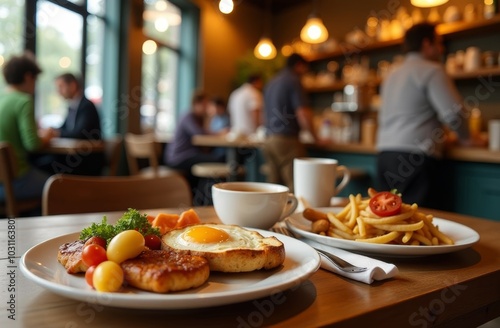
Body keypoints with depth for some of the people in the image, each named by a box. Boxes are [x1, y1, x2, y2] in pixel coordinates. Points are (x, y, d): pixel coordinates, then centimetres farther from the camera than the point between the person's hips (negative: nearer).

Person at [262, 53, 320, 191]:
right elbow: (303, 115, -14)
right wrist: (315, 138, -2)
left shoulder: (271, 83, 18)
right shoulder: (294, 81, -7)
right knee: (295, 188, -6)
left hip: (270, 140, 8)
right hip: (287, 141, -8)